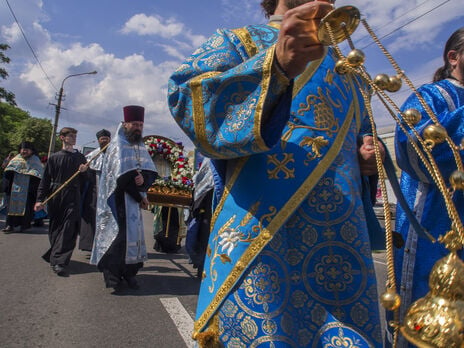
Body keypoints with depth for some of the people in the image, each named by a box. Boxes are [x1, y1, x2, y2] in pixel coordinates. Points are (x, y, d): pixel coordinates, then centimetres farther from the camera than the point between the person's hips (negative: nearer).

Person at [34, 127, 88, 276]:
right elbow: (45, 180, 4)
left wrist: (84, 172, -9)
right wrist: (40, 199, -2)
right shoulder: (54, 157, 6)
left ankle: (58, 261, -9)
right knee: (54, 228, 9)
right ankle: (57, 259, 24)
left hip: (73, 197, 0)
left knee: (69, 229, -11)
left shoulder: (80, 157, 10)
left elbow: (85, 180, 13)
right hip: (55, 196, 0)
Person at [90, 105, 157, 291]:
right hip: (118, 198, -6)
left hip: (134, 199, 6)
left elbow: (151, 171, 2)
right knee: (121, 233, -9)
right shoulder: (118, 145, -7)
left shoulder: (140, 146, 13)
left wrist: (143, 178, -21)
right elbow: (123, 175, -16)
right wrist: (140, 197, -12)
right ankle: (111, 274, 3)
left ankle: (128, 272, 14)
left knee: (133, 234, 5)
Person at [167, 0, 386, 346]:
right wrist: (275, 65, -28)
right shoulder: (239, 42, 6)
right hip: (259, 231, -5)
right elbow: (187, 99, -13)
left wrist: (367, 155, 8)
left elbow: (361, 133, 33)